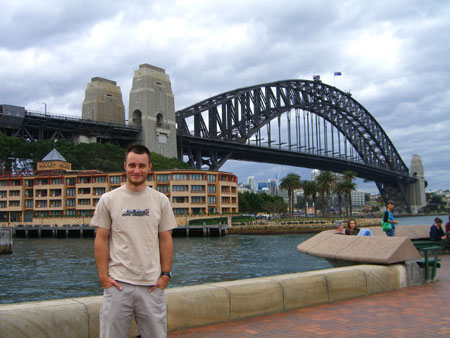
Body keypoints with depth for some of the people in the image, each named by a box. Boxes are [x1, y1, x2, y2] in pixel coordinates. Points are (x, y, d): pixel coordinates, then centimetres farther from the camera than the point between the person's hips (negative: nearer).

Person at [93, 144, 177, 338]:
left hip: (152, 285, 2)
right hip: (117, 283, -1)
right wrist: (103, 275, -5)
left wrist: (165, 274, 0)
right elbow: (101, 240, 1)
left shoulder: (160, 201, 6)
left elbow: (166, 240, 7)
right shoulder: (108, 200, 1)